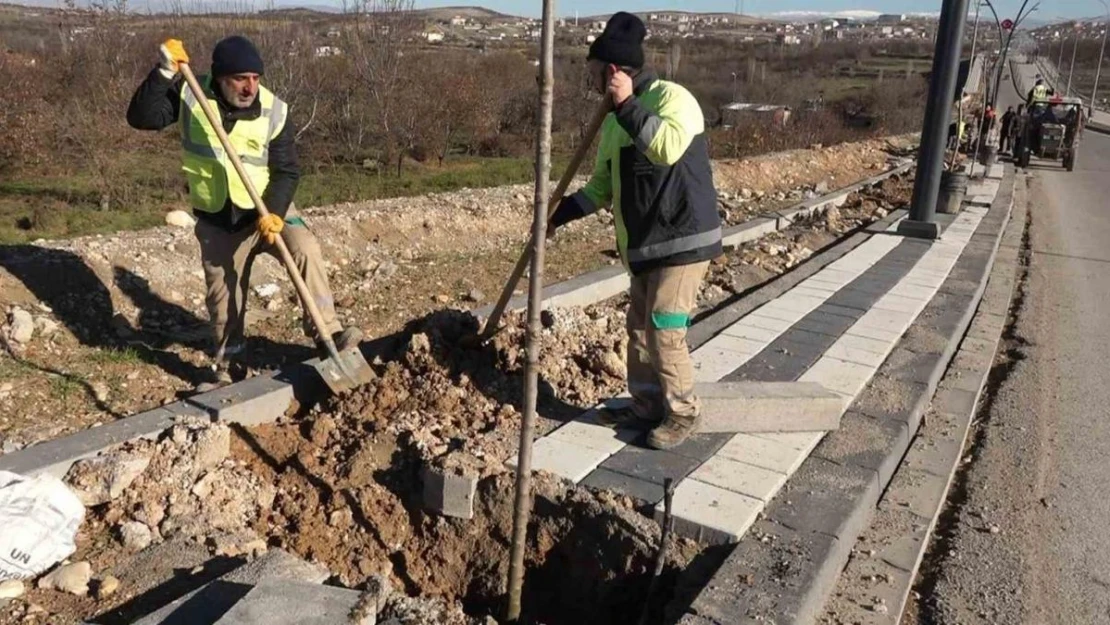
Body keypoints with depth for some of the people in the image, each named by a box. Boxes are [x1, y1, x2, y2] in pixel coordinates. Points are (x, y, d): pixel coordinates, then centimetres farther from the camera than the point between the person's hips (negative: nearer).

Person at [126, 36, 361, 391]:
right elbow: (142, 118, -17)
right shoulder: (190, 95, -9)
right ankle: (228, 369, 29)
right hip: (216, 221, 2)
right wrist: (164, 74, -27)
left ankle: (327, 333, -25)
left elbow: (286, 172, -13)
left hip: (267, 209, -1)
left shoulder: (274, 111, -14)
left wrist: (275, 213, -29)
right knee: (222, 298, 10)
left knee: (305, 250, -29)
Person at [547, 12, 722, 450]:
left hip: (683, 241, -9)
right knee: (639, 329, 14)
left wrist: (628, 105, -29)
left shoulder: (672, 97, -13)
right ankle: (646, 406, 29)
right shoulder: (615, 122, 13)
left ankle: (682, 413, 12)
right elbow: (602, 186, 20)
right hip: (645, 245, 9)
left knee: (664, 333, -7)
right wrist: (559, 214, 10)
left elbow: (668, 147, -35)